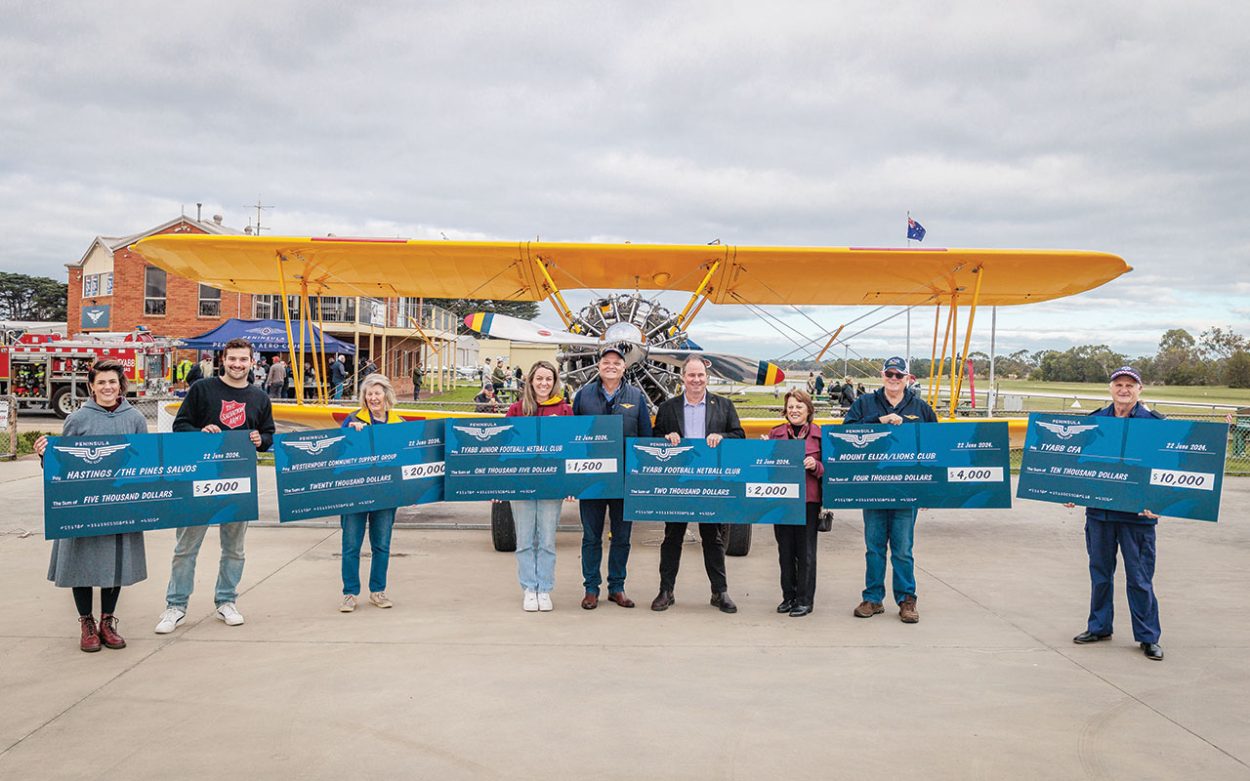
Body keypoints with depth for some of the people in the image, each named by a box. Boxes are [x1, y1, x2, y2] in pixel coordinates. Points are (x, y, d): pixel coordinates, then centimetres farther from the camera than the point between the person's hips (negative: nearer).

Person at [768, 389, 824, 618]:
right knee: (785, 551, 9)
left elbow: (828, 469, 3)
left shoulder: (819, 434, 3)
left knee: (806, 552, 1)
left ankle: (805, 599, 11)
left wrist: (815, 466, -16)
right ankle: (788, 596, 21)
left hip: (808, 499, -3)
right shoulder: (776, 434, 10)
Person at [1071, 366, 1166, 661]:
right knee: (1100, 571, 14)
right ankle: (1099, 627, 27)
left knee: (1140, 577, 2)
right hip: (1098, 510, 4)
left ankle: (1148, 636, 15)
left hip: (1137, 513, -3)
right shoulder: (1094, 420, 7)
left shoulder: (1154, 423, -2)